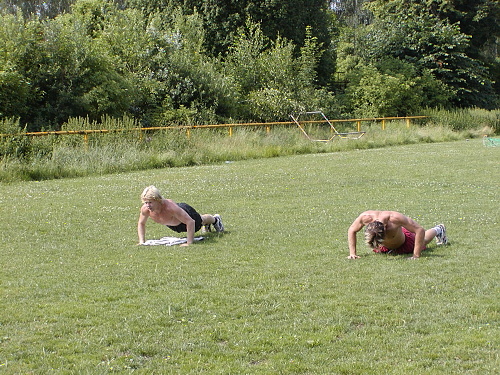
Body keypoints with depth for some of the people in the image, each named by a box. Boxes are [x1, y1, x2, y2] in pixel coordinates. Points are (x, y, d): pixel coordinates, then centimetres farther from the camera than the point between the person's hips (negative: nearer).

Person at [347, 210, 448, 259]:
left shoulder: (395, 218, -48)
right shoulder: (365, 217, -40)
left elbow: (420, 231, -41)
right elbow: (351, 231, -20)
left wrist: (416, 255, -40)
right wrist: (352, 253, -23)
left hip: (404, 244, -2)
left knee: (421, 242, 30)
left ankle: (438, 230, 60)